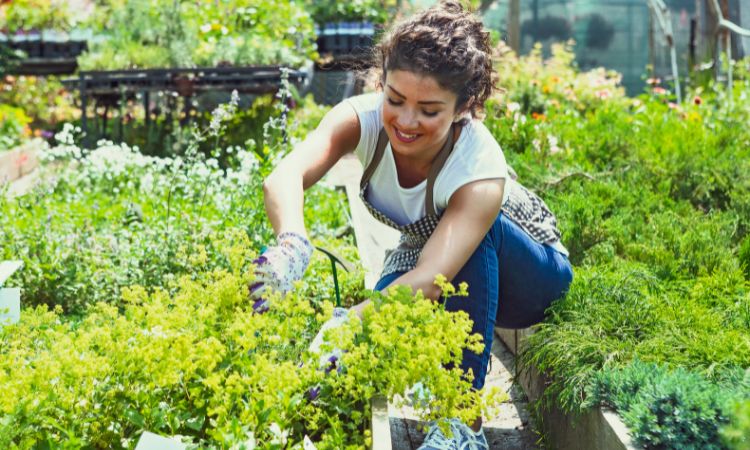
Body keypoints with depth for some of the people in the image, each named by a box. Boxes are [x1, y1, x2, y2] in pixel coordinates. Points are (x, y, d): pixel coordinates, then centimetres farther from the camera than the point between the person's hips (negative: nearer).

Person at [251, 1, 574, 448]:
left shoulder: (481, 166, -37)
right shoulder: (363, 117, -27)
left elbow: (431, 280, -49)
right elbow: (285, 177, -46)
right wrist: (292, 245, -67)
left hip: (528, 268, -3)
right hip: (423, 254, 3)